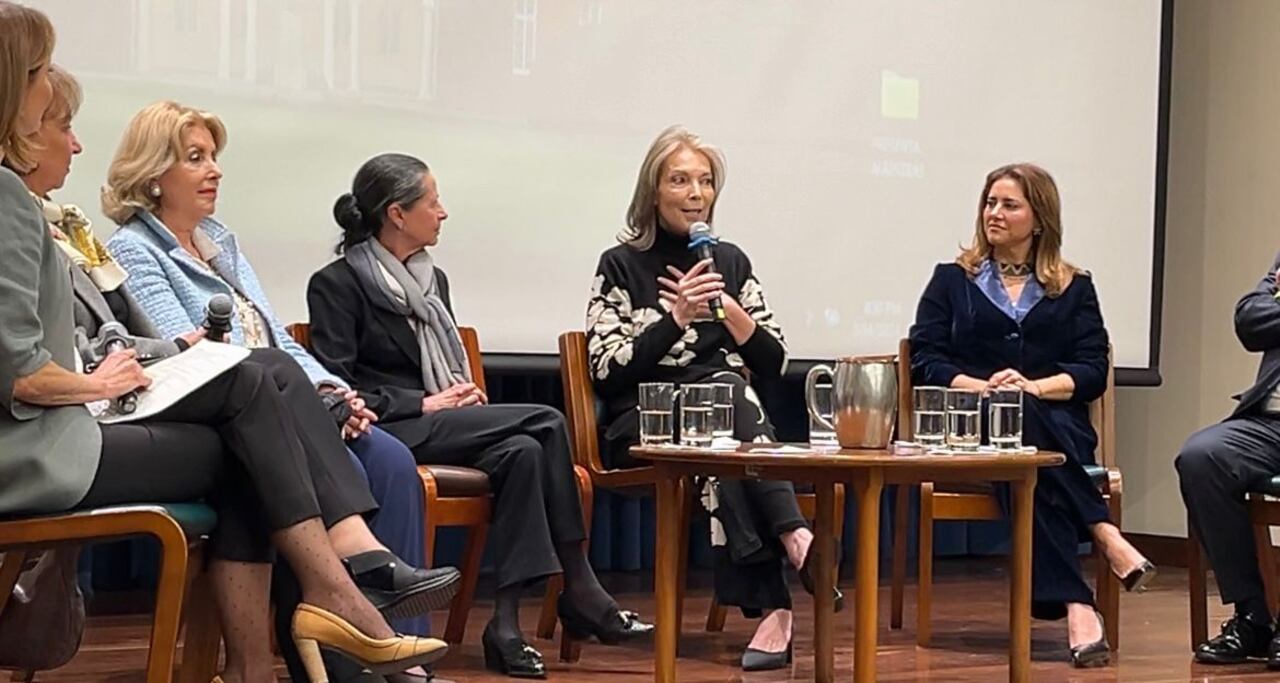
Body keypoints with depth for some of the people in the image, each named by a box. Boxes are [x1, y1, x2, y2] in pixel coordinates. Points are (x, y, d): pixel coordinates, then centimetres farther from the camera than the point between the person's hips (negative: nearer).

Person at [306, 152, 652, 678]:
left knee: (521, 451, -27)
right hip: (388, 432, -7)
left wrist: (465, 396, 5)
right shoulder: (337, 285, -2)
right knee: (544, 422, -23)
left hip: (440, 425, 7)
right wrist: (424, 404, -14)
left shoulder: (433, 280, 22)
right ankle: (578, 591, -21)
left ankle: (507, 622, -29)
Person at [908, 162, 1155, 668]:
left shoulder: (1074, 289, 19)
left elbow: (1093, 372, 7)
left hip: (1057, 428, 0)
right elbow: (924, 362, 7)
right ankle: (1104, 536, -41)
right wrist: (981, 387, -12)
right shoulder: (952, 280, 19)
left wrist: (1034, 387, -13)